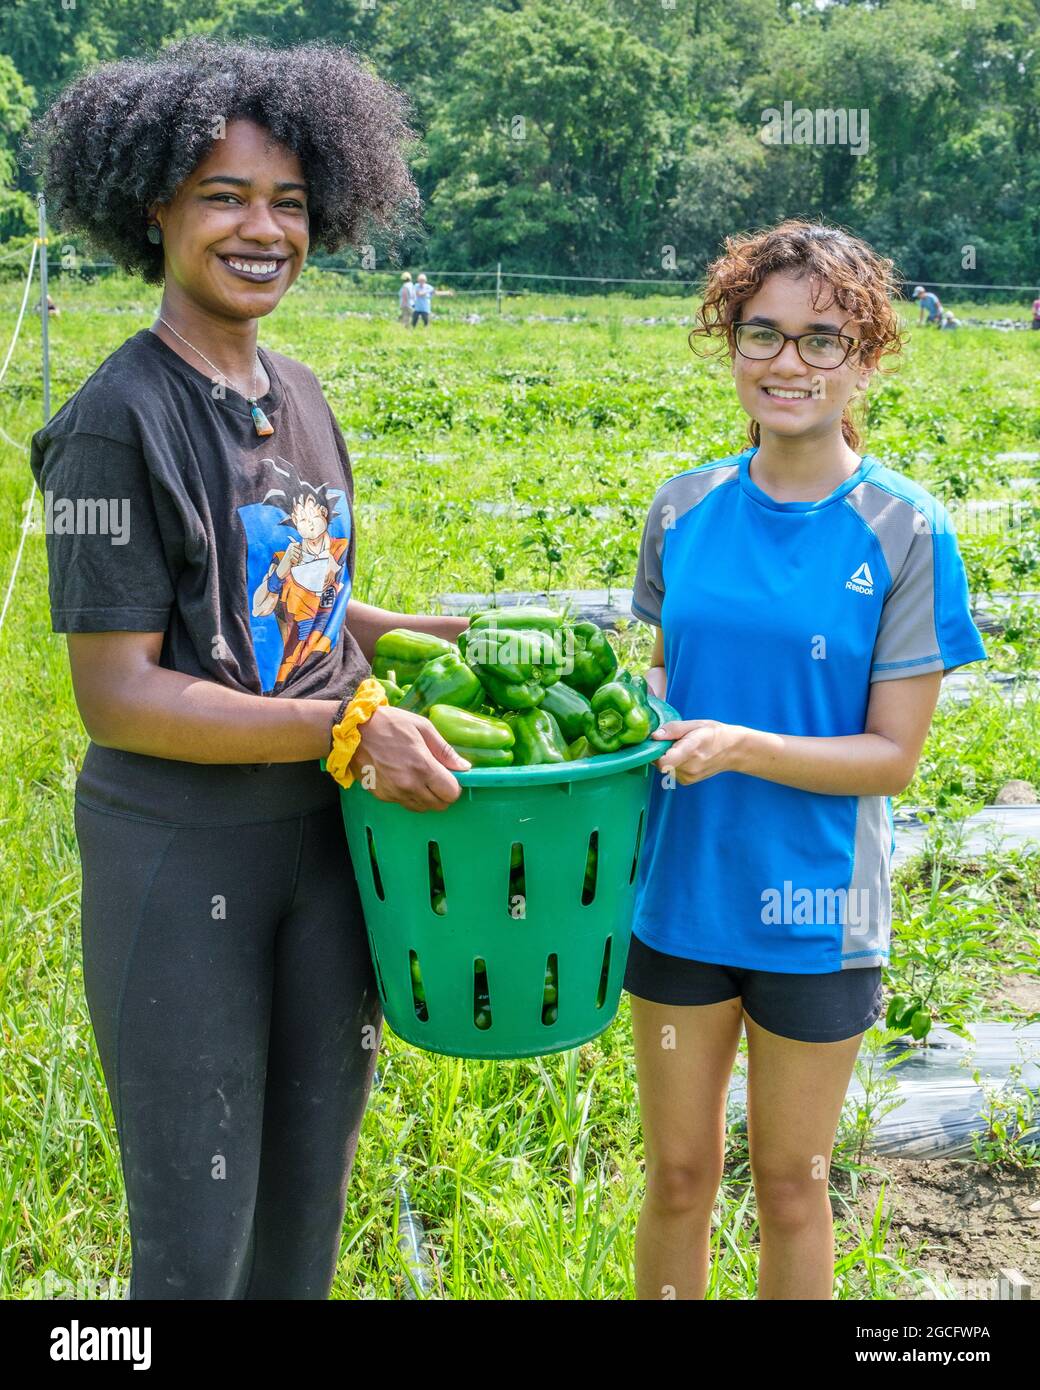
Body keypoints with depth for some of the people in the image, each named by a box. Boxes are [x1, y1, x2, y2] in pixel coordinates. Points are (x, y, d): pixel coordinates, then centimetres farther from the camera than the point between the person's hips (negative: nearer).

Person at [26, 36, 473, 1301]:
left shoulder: (298, 397, 8)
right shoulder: (121, 420, -14)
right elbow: (117, 695, -18)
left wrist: (424, 633, 5)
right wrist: (344, 725, -25)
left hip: (323, 839, 7)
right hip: (180, 862, -7)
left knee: (310, 1198, 18)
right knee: (197, 1230, 6)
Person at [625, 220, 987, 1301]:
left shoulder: (906, 534, -11)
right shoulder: (685, 510, -1)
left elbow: (892, 756, -11)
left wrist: (743, 746, -25)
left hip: (814, 913, -2)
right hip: (680, 890, 3)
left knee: (790, 1185, 15)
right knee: (677, 1174, 16)